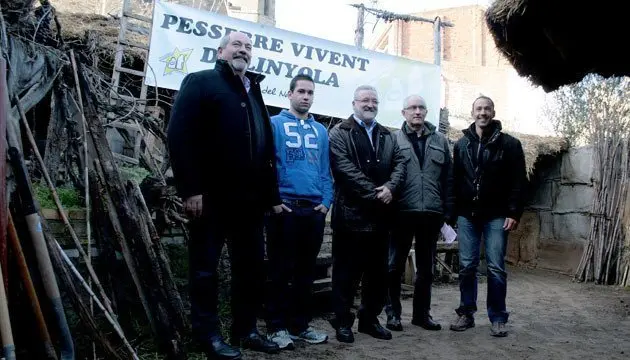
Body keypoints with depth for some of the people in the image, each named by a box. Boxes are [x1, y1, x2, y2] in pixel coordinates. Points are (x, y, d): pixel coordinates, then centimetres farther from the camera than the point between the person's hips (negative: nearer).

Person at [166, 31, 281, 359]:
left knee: (251, 266, 12)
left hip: (250, 198, 7)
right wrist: (190, 189, -18)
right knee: (205, 268, 4)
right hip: (211, 197, -7)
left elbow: (266, 146, 19)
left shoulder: (253, 91, 21)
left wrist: (270, 194, 11)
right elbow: (179, 135, -11)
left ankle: (246, 330, 25)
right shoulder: (200, 82, 0)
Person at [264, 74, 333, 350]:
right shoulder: (274, 124, 1)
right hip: (285, 208, -5)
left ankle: (300, 324, 23)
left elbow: (325, 169, 14)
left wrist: (326, 200, 2)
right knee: (281, 270, 2)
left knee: (306, 270, 12)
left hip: (315, 209, 5)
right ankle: (277, 326, 14)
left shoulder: (320, 130, 16)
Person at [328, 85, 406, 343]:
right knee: (346, 271, 3)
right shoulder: (339, 133, -1)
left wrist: (390, 187, -12)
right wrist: (374, 194, -15)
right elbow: (346, 169, -13)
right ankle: (343, 322, 16)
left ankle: (369, 319, 26)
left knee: (378, 271, 12)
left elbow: (399, 164, 7)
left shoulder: (388, 136, 17)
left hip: (380, 215, 6)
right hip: (350, 213, -5)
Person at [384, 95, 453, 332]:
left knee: (426, 267, 13)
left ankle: (422, 313, 26)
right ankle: (393, 312, 20)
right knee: (395, 265, 6)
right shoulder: (394, 139, 1)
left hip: (431, 213, 3)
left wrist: (447, 211, 4)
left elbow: (448, 178, 10)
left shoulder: (440, 141, 11)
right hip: (403, 212, -3)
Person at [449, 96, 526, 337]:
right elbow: (454, 180, 10)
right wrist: (452, 212, 4)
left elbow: (518, 182, -3)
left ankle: (498, 318, 12)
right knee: (467, 266, 6)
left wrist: (514, 213, -11)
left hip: (496, 216, -2)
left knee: (496, 268, 1)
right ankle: (466, 313, 17)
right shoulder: (461, 144, 10)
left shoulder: (509, 144, 1)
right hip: (467, 215, 3)